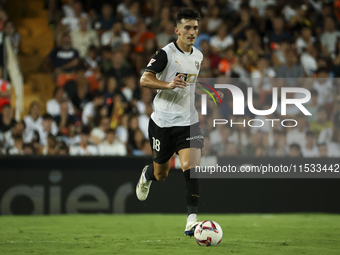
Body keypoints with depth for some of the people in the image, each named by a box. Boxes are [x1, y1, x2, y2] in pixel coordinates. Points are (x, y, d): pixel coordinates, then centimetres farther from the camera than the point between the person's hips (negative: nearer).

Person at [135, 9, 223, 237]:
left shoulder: (198, 56, 9)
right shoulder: (166, 53, -11)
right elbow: (144, 79, -17)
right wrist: (168, 85, -31)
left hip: (188, 121, 3)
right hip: (163, 121, -3)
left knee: (191, 167, -17)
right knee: (161, 175, 11)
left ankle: (192, 220, -18)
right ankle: (147, 175, 50)